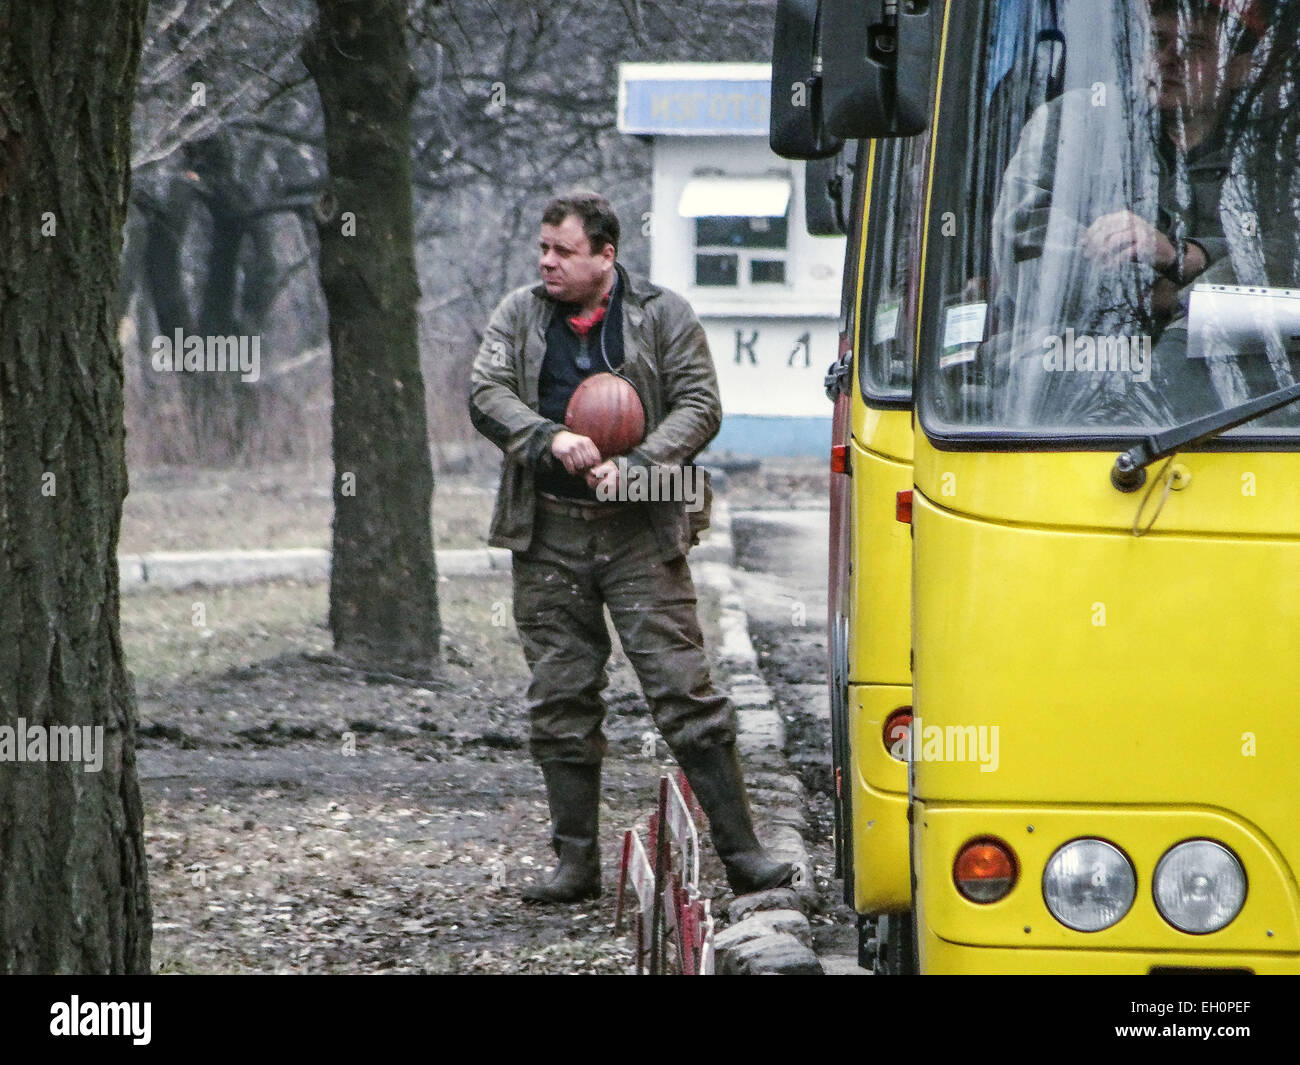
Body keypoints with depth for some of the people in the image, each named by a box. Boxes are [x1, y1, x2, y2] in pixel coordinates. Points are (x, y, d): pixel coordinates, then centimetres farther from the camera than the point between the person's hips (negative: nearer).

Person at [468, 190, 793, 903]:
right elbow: (487, 395, -2)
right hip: (548, 536, 3)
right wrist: (549, 439, -20)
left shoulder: (664, 317, 3)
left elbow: (699, 407, -2)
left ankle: (741, 852, -3)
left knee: (685, 693, -7)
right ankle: (576, 864, 13)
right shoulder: (519, 317, 10)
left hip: (640, 531, -3)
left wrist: (635, 464, -17)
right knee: (560, 703, 5)